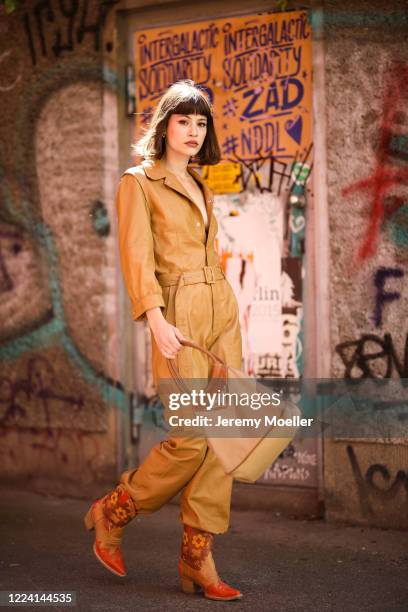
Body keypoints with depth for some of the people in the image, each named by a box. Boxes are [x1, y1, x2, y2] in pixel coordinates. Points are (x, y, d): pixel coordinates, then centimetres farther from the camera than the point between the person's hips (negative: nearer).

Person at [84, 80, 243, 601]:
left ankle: (197, 559, 5)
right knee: (190, 440, -11)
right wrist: (156, 319, -20)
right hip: (179, 319, -7)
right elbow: (136, 256, -10)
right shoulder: (139, 182, -1)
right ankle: (111, 515, 11)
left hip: (222, 314, 7)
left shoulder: (201, 189, 20)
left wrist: (225, 317, 18)